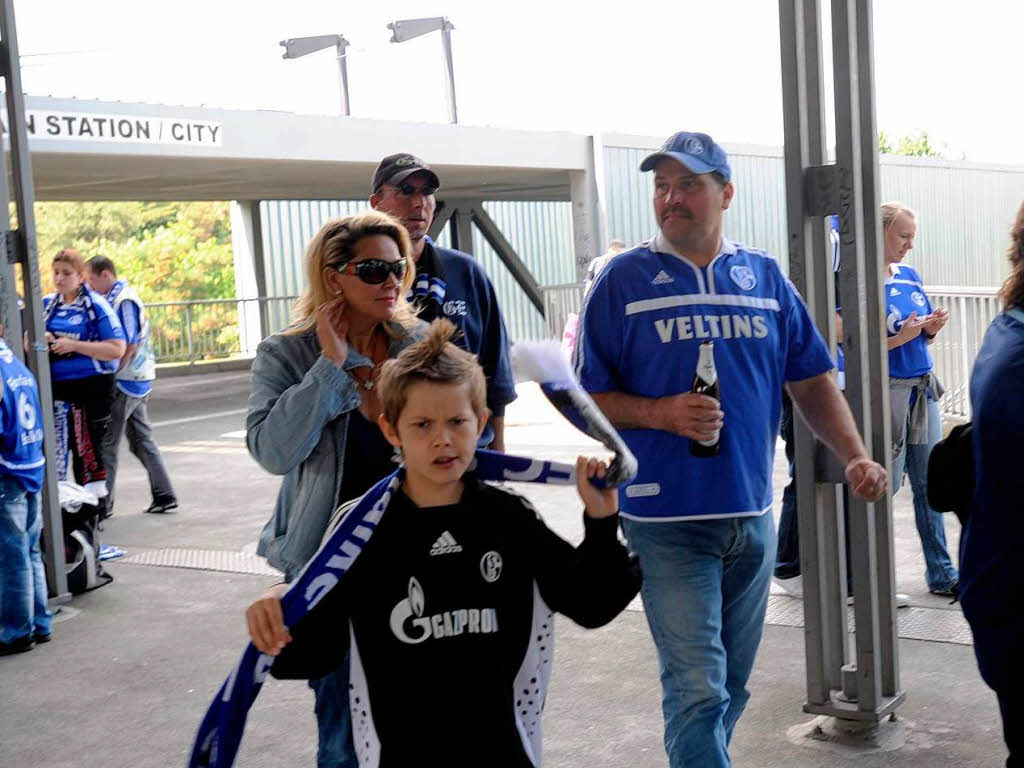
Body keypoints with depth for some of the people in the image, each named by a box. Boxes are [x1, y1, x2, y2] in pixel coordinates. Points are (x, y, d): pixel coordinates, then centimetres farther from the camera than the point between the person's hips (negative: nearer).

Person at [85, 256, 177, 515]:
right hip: (137, 381, 10)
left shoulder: (124, 300, -15)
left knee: (106, 443, -2)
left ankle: (103, 503, 5)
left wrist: (109, 376, -16)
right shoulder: (116, 297, 13)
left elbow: (129, 346, -20)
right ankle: (164, 496, 15)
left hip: (126, 380, -10)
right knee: (142, 440, 13)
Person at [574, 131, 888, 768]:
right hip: (666, 519, -4)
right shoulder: (624, 279, -2)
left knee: (733, 686, 16)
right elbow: (588, 397, -2)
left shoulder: (765, 277, 8)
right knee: (698, 691, -9)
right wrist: (661, 413, -18)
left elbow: (812, 381, 11)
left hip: (753, 514, 4)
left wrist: (855, 455, -2)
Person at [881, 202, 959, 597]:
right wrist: (903, 336, -20)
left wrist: (932, 328, -3)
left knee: (929, 486, 10)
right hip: (887, 392, -7)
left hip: (923, 390, 7)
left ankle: (941, 574, 17)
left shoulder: (910, 276, 12)